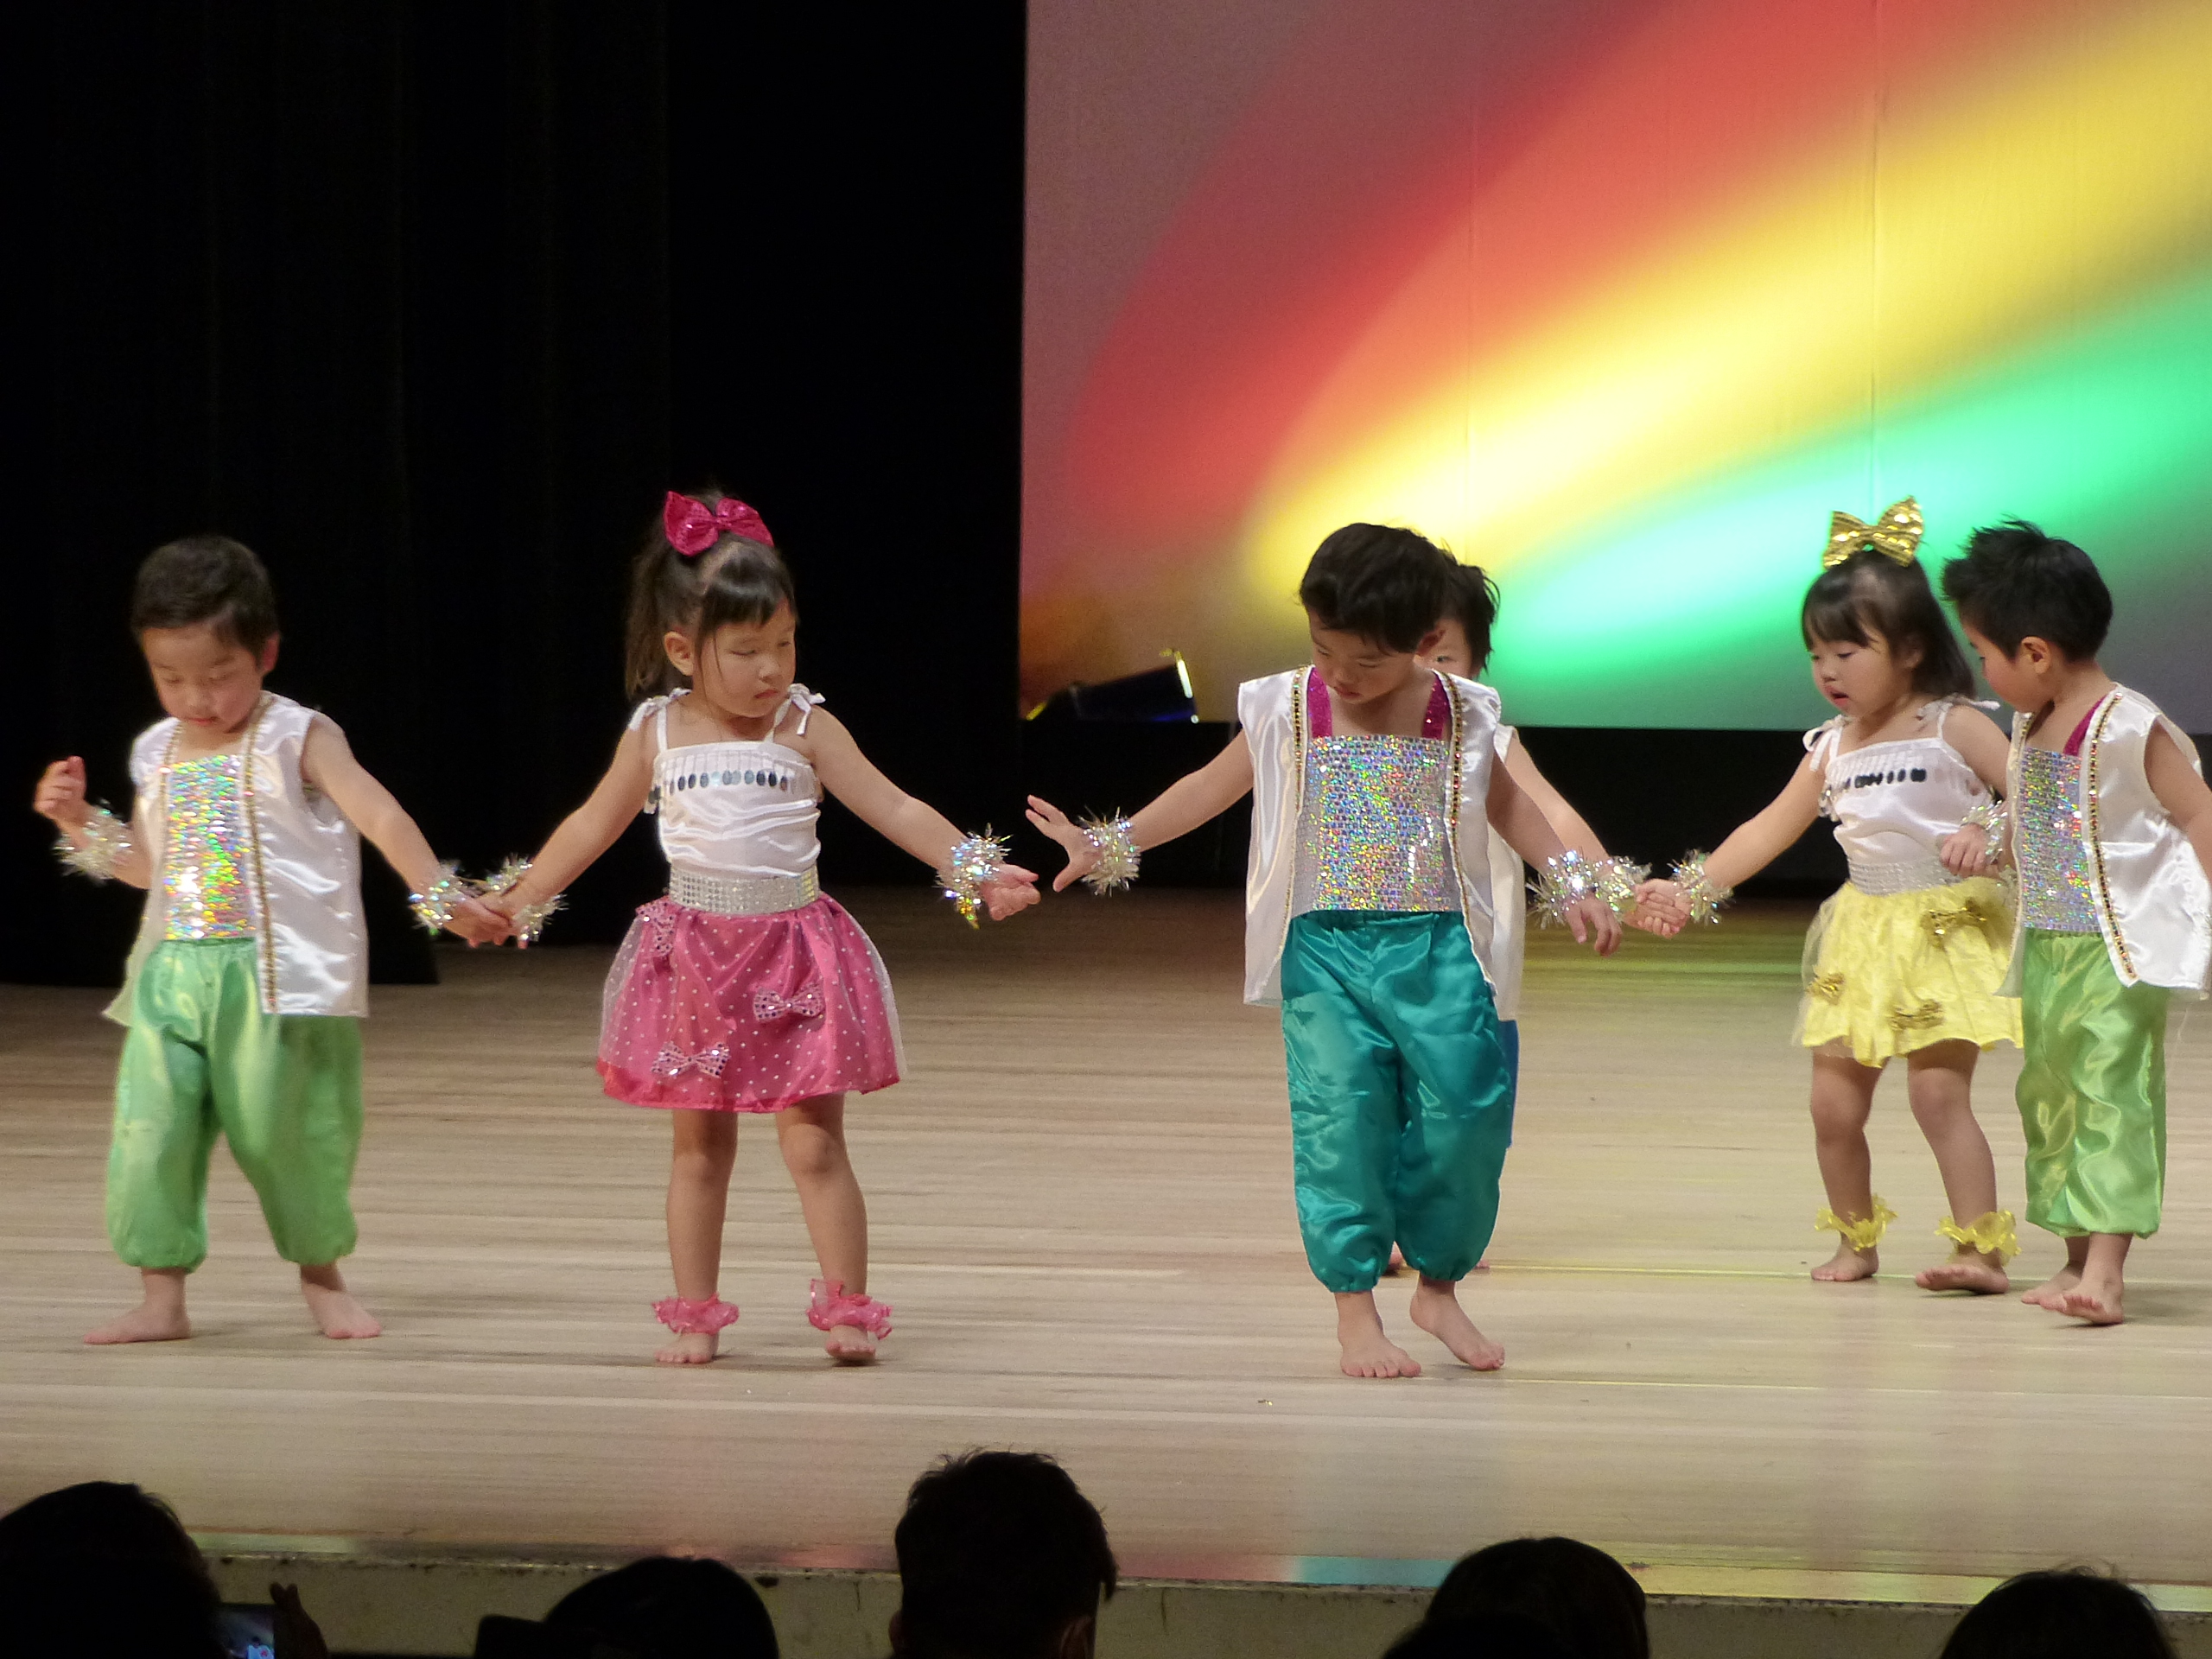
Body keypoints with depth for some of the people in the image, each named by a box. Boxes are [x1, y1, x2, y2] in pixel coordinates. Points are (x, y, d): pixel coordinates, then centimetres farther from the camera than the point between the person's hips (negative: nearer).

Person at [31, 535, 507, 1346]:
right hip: (173, 974, 5)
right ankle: (160, 1299, -1)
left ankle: (321, 1276, 22)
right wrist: (82, 822, 9)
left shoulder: (296, 739, -3)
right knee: (150, 1129, -6)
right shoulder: (158, 754, 14)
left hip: (276, 974, -5)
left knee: (279, 1128, 0)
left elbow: (378, 815, -9)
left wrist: (442, 898, -17)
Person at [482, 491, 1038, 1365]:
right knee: (699, 1146, 10)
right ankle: (695, 1316, 19)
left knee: (813, 1142, -4)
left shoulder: (807, 728, -4)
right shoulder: (656, 734, 1)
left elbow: (895, 810, -3)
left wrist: (972, 870, -12)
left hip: (794, 950, -2)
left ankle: (847, 1309, 4)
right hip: (692, 956, 2)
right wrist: (518, 898, 13)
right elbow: (592, 825, 13)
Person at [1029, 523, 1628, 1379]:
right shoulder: (1286, 712, 2)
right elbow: (1208, 789, 11)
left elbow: (1506, 803, 19)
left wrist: (1574, 886, 16)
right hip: (1328, 951, -1)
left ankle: (1439, 1286, 14)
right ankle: (1355, 1308, 2)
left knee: (1466, 1108, -5)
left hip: (1437, 950, 1)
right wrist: (1110, 847, 6)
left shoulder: (1459, 716, 4)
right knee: (1341, 1119, -8)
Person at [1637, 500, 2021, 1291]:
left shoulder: (1954, 728, -7)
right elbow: (1770, 828, 8)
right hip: (1864, 937, 6)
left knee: (1937, 1090, -14)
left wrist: (1988, 836, -30)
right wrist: (1694, 886, -1)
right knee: (1834, 1101, 3)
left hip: (1948, 928, -6)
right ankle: (1855, 1240, 20)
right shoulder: (1832, 748, 8)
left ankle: (1982, 1247, -10)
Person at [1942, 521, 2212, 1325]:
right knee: (2048, 1093, 10)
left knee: (2111, 1092, -14)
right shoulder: (2030, 730, 10)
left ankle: (2105, 1274, -21)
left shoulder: (2128, 729, -15)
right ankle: (2077, 1259, 20)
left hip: (2119, 948, -9)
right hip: (2047, 948, 9)